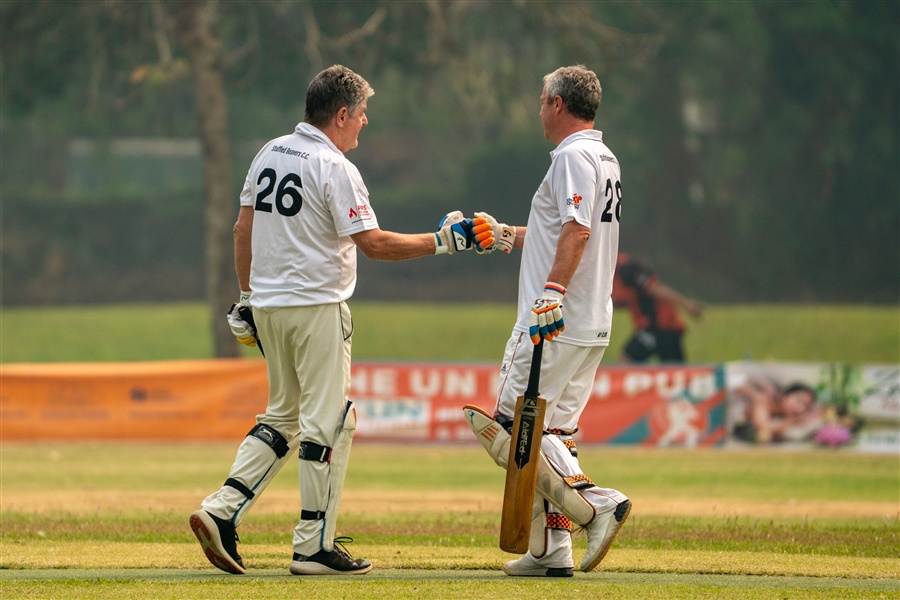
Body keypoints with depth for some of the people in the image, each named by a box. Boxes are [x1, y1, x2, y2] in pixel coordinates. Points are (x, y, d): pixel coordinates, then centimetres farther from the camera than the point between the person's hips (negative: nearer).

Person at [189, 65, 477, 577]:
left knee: (284, 416, 16)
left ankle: (222, 511, 1)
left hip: (268, 306, 8)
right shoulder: (335, 169, -14)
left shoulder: (269, 155, 10)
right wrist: (442, 242, -12)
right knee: (328, 420, -1)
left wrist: (248, 295, 20)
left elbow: (243, 229, 14)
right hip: (316, 308, -8)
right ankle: (315, 546, -1)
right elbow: (374, 244, -19)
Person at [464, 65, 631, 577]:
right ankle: (553, 550, 8)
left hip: (557, 323, -10)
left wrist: (553, 291, -33)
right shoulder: (605, 159, 20)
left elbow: (578, 230, -25)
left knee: (513, 425, -9)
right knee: (552, 433, 11)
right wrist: (506, 236, 36)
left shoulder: (573, 157, -11)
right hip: (593, 325, 10)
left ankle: (597, 503, -20)